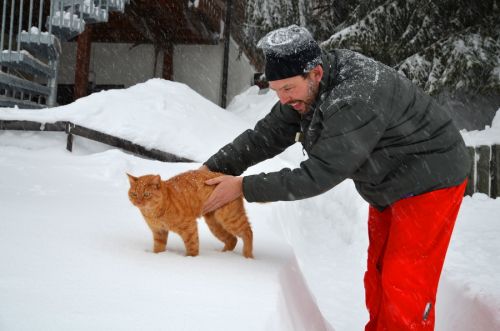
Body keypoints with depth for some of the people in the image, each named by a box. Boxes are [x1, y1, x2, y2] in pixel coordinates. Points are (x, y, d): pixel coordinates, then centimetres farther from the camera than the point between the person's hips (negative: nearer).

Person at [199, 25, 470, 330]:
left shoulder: (355, 101, -35)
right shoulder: (306, 88, -7)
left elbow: (318, 176, -33)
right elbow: (266, 136, -4)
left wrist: (244, 187, -29)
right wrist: (212, 168, -15)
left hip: (429, 182, -9)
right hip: (389, 185, 9)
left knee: (405, 283, -7)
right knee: (378, 274, 16)